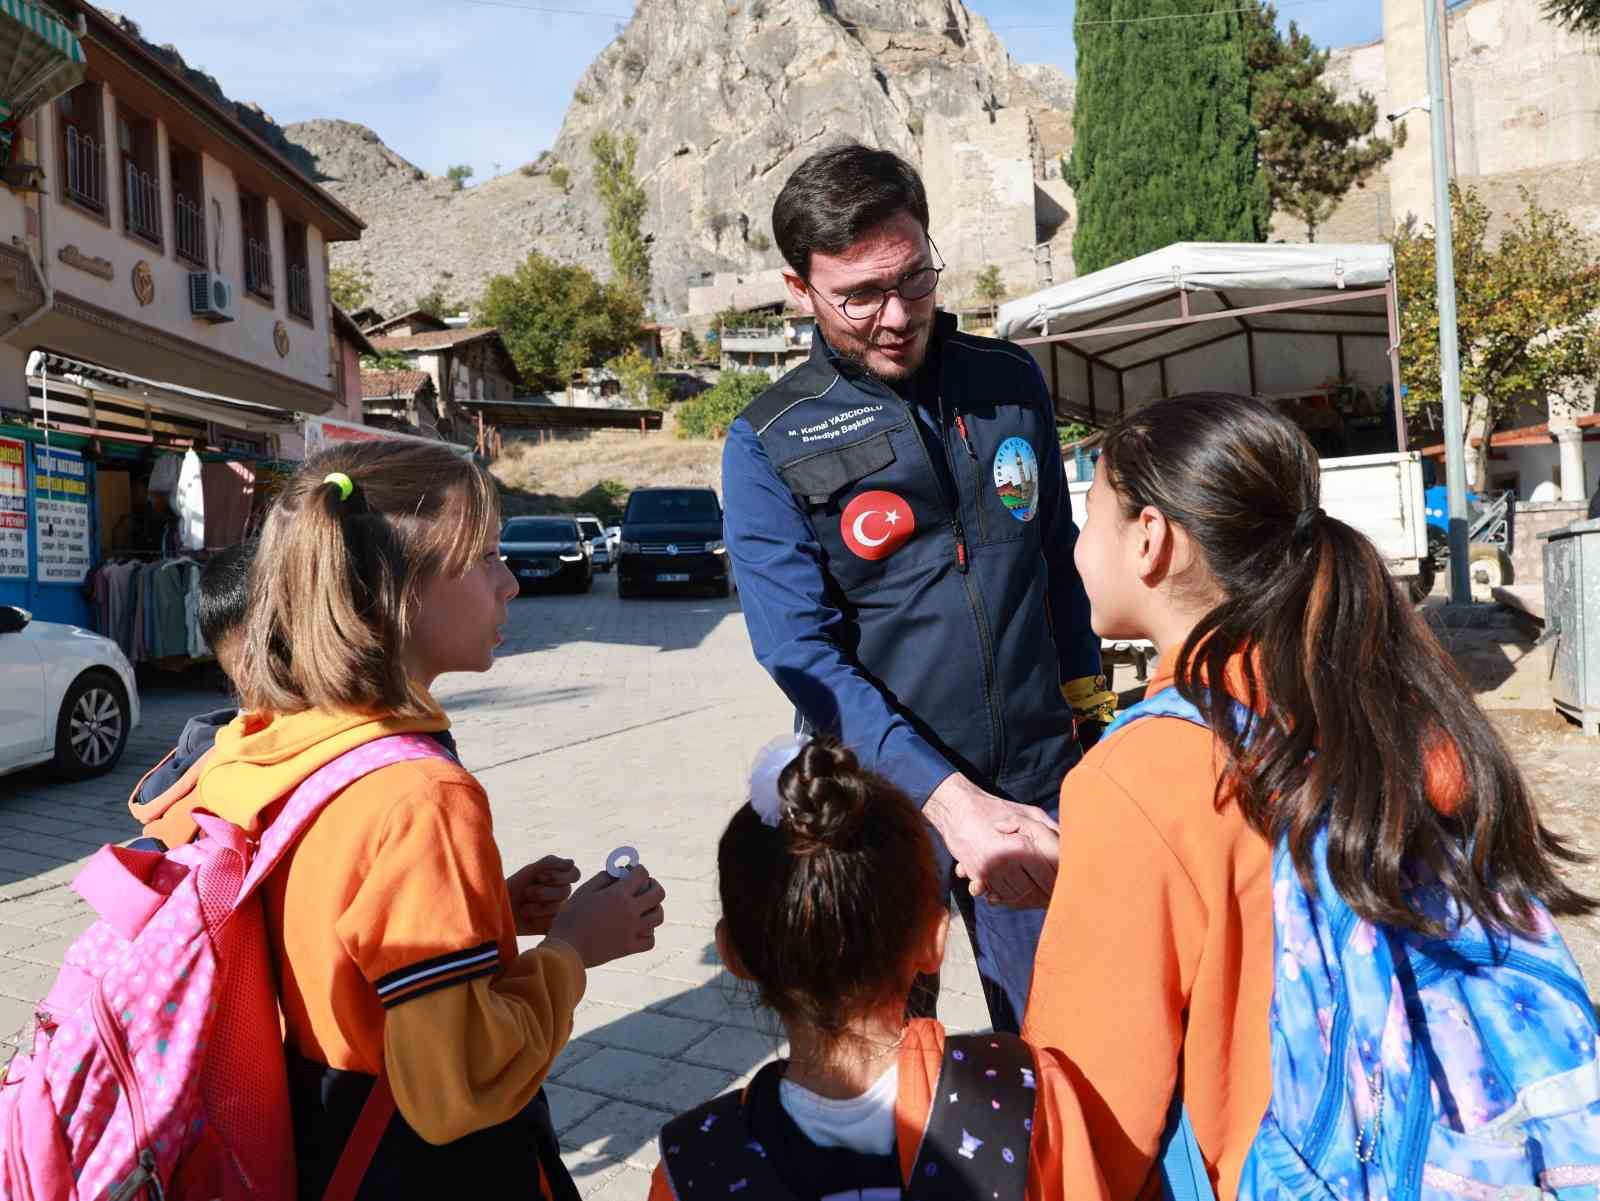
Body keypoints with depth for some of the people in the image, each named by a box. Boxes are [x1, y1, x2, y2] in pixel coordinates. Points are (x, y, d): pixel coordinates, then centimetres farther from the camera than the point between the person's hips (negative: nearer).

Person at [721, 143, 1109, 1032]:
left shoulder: (1013, 383, 4)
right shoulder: (770, 444, -8)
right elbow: (803, 653, -16)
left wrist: (1092, 720, 14)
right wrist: (950, 798, -25)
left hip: (1038, 783, 3)